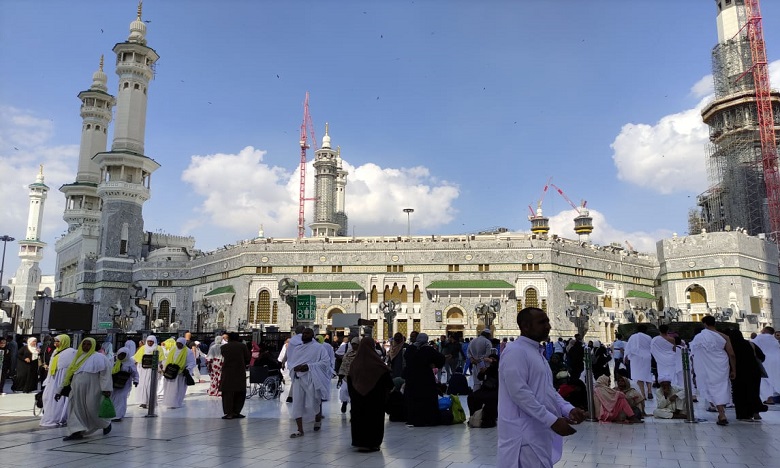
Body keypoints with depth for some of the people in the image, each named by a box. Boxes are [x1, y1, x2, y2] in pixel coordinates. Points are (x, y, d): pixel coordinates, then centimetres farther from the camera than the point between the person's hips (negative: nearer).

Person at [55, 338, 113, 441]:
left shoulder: (98, 357, -2)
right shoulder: (78, 358, 16)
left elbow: (105, 373, -11)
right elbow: (68, 374, 19)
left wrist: (106, 389, -21)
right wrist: (60, 390, 16)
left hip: (91, 390, -6)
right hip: (77, 391, 6)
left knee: (92, 409, 1)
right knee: (75, 409, -2)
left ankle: (106, 424, 23)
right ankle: (76, 432, 0)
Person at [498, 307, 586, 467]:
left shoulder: (537, 352, 17)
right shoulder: (515, 351, -14)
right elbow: (519, 393, -22)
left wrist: (568, 409, 3)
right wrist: (552, 420, -22)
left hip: (541, 432, 10)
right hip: (526, 434, -9)